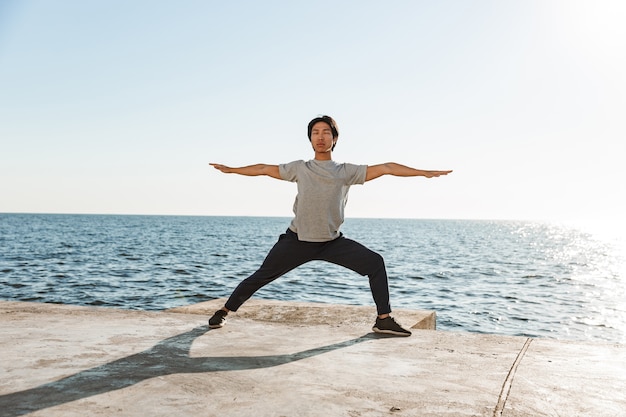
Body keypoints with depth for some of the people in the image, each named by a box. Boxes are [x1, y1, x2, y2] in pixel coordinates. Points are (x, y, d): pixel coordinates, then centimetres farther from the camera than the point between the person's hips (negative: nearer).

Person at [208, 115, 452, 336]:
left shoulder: (346, 171, 2)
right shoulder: (299, 168, 5)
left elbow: (386, 168, -4)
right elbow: (264, 169, 14)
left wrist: (424, 173, -8)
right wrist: (230, 170, 20)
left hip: (332, 241, 1)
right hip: (298, 240, 0)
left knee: (375, 263, -12)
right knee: (261, 276, 1)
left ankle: (384, 319, -3)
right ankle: (223, 312, 20)